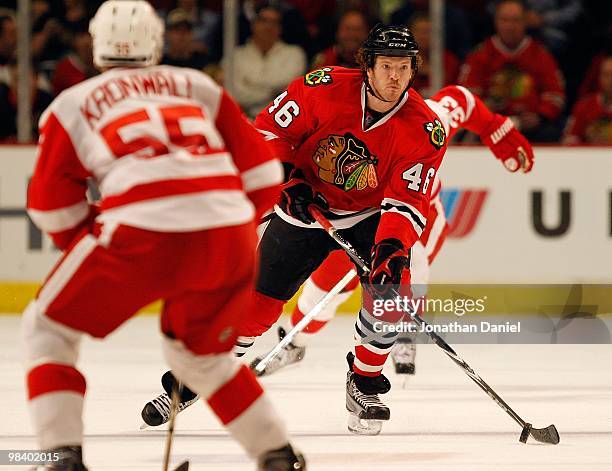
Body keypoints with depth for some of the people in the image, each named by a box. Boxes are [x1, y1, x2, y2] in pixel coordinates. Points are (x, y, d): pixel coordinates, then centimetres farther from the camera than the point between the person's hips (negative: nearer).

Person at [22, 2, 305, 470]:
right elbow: (261, 174, 21)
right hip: (228, 233, 4)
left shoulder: (73, 103, 19)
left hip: (142, 232, -4)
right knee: (202, 353, 30)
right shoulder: (199, 87, 25)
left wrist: (90, 244, 32)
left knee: (48, 328, 17)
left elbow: (54, 209, 17)